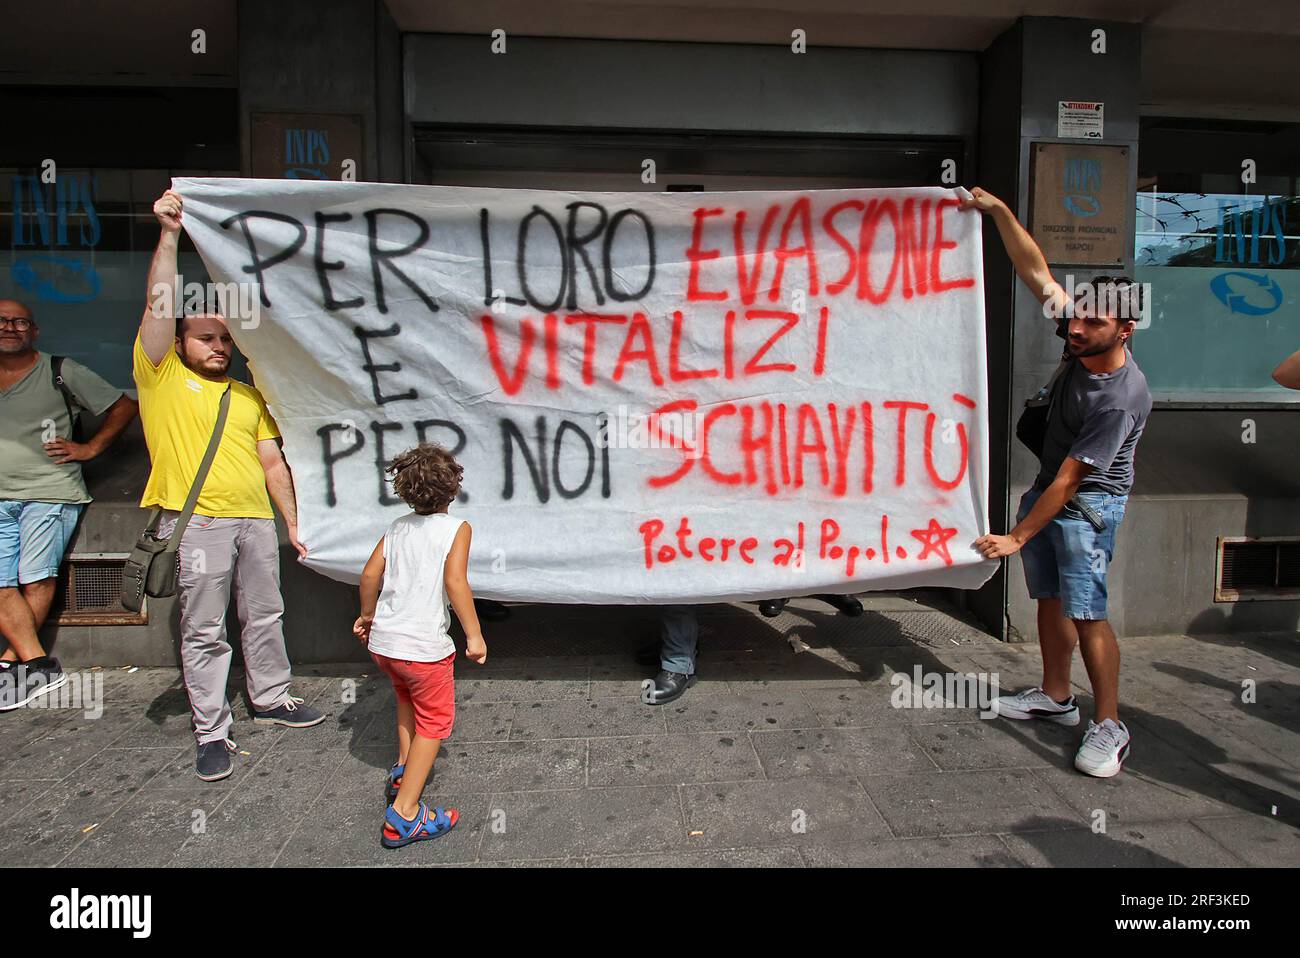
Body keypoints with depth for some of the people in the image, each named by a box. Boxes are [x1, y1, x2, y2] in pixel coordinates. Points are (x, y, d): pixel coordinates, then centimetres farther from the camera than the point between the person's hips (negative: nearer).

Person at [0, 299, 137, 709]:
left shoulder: (60, 372, 4)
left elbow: (124, 406, 5)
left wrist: (88, 448, 1)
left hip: (48, 492, -4)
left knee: (37, 580, -7)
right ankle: (39, 664, -5)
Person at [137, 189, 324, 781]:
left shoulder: (249, 395, 15)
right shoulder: (160, 376, 4)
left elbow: (272, 463, 14)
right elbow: (160, 307, -10)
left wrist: (293, 524, 10)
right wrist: (168, 236, -16)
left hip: (255, 520, 5)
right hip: (196, 523, -5)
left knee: (265, 616, 14)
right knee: (204, 631, 1)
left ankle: (271, 700, 32)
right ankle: (211, 734, 11)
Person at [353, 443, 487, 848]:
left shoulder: (398, 527, 9)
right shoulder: (456, 527, -6)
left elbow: (369, 575, 9)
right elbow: (455, 581, -19)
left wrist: (367, 615, 26)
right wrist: (474, 634, -15)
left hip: (382, 641, 6)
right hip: (424, 645, -6)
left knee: (407, 695, 32)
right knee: (435, 719, 10)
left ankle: (402, 773, 42)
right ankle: (404, 813, 6)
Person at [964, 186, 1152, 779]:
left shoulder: (1122, 397, -27)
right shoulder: (1081, 343, -8)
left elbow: (1070, 480, -26)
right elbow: (1036, 270, -2)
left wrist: (1017, 536, -24)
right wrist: (998, 211, -6)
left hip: (1088, 503, -8)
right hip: (1048, 486, 8)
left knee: (1086, 610, -12)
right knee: (1050, 597, 13)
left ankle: (1108, 726, 0)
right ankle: (1055, 697, 27)